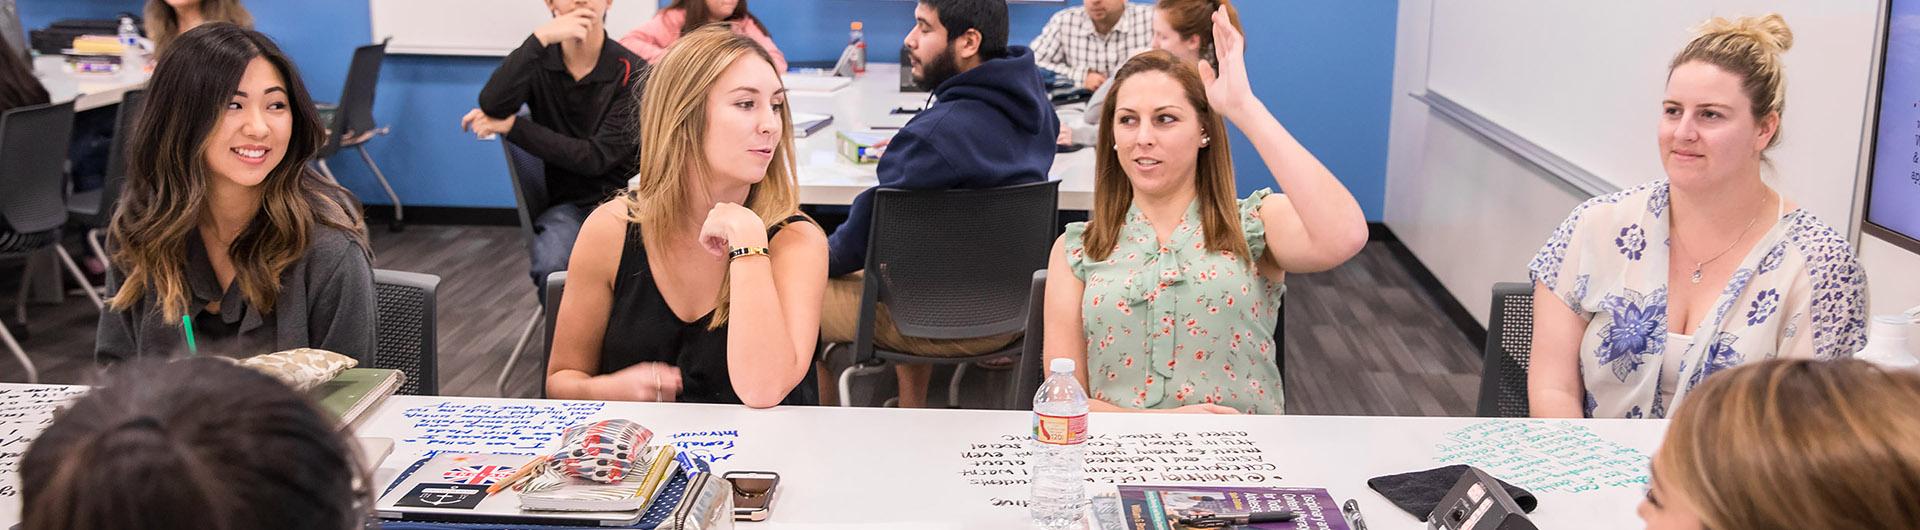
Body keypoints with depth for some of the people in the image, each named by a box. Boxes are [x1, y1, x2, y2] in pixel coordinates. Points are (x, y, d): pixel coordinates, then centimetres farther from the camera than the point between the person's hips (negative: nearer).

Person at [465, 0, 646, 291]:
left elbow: (597, 157, -11)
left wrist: (511, 126, -9)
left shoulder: (633, 73, -6)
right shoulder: (538, 62, 4)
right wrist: (540, 39, -22)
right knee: (550, 265, -31)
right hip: (565, 204, 2)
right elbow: (491, 106, -16)